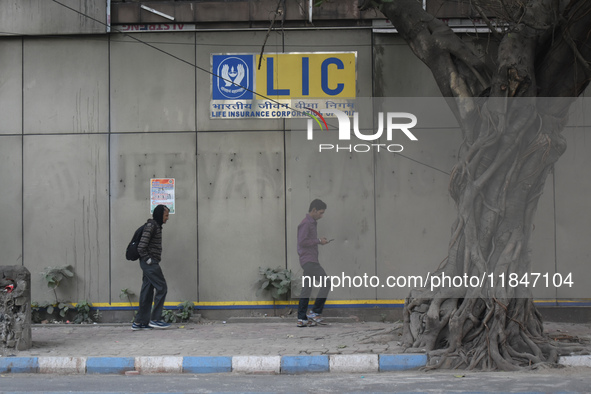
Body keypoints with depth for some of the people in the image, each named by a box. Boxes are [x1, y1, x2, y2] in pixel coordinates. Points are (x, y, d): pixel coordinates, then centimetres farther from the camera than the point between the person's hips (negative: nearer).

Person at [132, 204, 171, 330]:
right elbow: (141, 247, -20)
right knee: (161, 288, -7)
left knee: (147, 291, 8)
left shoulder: (156, 225, 17)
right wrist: (148, 259, -15)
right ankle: (155, 319, -3)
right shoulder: (151, 225, -13)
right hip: (150, 263, -10)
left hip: (151, 263, 10)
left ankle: (139, 322, 9)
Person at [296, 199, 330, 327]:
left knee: (306, 289, 7)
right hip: (309, 260, -10)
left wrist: (319, 241, 12)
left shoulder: (311, 223, 20)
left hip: (309, 261, 10)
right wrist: (318, 241, -12)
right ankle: (315, 312, -9)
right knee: (326, 283, -11)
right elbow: (302, 242, -19)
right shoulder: (305, 224, -11)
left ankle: (302, 319, 7)